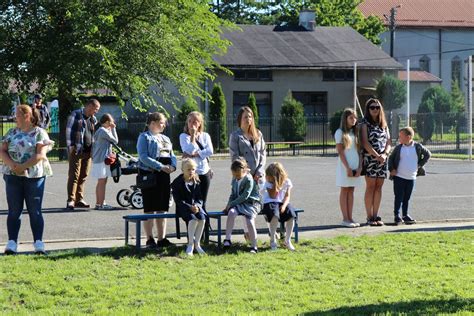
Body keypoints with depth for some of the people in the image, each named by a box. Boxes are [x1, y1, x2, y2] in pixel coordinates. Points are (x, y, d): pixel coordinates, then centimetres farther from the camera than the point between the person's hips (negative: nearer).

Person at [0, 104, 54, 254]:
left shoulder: (39, 133, -1)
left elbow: (40, 155, -12)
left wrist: (22, 166, -19)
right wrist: (13, 165, -15)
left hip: (34, 176, -3)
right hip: (13, 176, 3)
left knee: (35, 211, 0)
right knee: (14, 211, 3)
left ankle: (38, 242, 2)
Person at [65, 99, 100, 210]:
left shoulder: (93, 119, 17)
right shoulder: (76, 114, -3)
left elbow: (96, 134, 24)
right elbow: (69, 129, -7)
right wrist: (70, 145, -13)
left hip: (88, 151, 7)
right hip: (76, 150, -7)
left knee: (83, 176, 8)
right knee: (74, 175, -8)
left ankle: (79, 199, 15)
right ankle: (71, 200, -8)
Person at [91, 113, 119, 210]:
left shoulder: (98, 131, 16)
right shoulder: (104, 131, -15)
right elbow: (115, 141, -9)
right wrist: (113, 129, -3)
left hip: (97, 159, 10)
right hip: (102, 160, -10)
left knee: (101, 182, 15)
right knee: (102, 182, -7)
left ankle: (99, 203, 21)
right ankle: (101, 204, -7)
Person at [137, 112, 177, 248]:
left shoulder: (165, 138, 18)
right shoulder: (144, 137, -5)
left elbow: (172, 155, 17)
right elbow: (143, 157, -16)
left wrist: (173, 166, -6)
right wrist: (161, 166, -23)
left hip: (164, 175, 7)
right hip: (149, 174, -7)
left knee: (162, 208, 8)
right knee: (150, 209, -1)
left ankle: (162, 238, 13)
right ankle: (150, 239, 3)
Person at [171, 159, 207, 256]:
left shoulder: (197, 182, 10)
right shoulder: (177, 182, -5)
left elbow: (200, 198, 9)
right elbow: (178, 200, -10)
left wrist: (197, 206, -15)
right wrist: (190, 207, -22)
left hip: (196, 206, 4)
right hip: (183, 208, -4)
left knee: (202, 218, -28)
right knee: (193, 219, -34)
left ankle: (197, 244, -17)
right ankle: (190, 244, -21)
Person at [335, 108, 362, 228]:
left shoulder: (356, 132, 12)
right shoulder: (340, 132, -4)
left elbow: (359, 151, 9)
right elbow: (340, 152, -10)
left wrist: (359, 167, -2)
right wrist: (348, 168, -15)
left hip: (355, 166, 5)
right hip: (344, 166, -5)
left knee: (351, 191, 6)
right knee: (344, 191, -1)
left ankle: (350, 218, 8)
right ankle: (345, 219, 0)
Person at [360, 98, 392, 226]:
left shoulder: (384, 125, 15)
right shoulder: (365, 124, -2)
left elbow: (389, 142, 11)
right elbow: (365, 143, -11)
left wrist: (385, 154, -8)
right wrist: (377, 156, -17)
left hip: (382, 159, 5)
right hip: (370, 158, -5)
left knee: (378, 187, 5)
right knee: (370, 187, -5)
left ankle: (376, 216, 9)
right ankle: (369, 217, -2)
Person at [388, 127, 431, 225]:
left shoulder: (417, 147, -2)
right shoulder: (398, 148, 0)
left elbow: (427, 154, 10)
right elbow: (391, 158, 9)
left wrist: (420, 165, 2)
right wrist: (391, 169, -5)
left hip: (411, 177, 1)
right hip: (399, 177, -1)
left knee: (407, 198, 10)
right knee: (399, 197, -2)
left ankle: (405, 215, 20)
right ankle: (397, 215, 4)